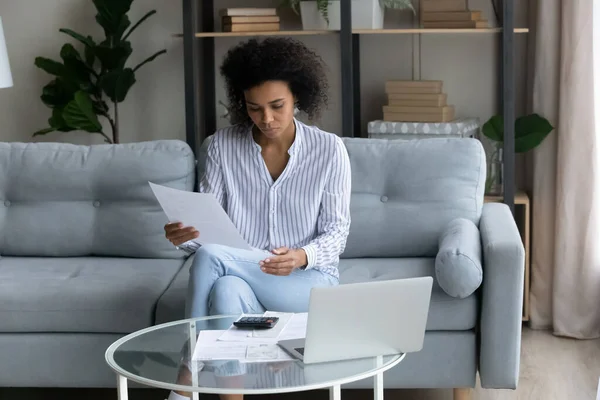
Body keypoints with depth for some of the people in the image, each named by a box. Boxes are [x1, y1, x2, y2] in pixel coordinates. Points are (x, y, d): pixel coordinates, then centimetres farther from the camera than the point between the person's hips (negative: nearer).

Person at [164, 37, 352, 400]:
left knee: (212, 257, -30)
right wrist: (183, 234, -27)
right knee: (227, 291, -37)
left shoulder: (329, 149, -6)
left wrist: (302, 257, -28)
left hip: (310, 280, -2)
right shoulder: (223, 145, -1)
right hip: (242, 277, 3)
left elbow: (337, 233, -6)